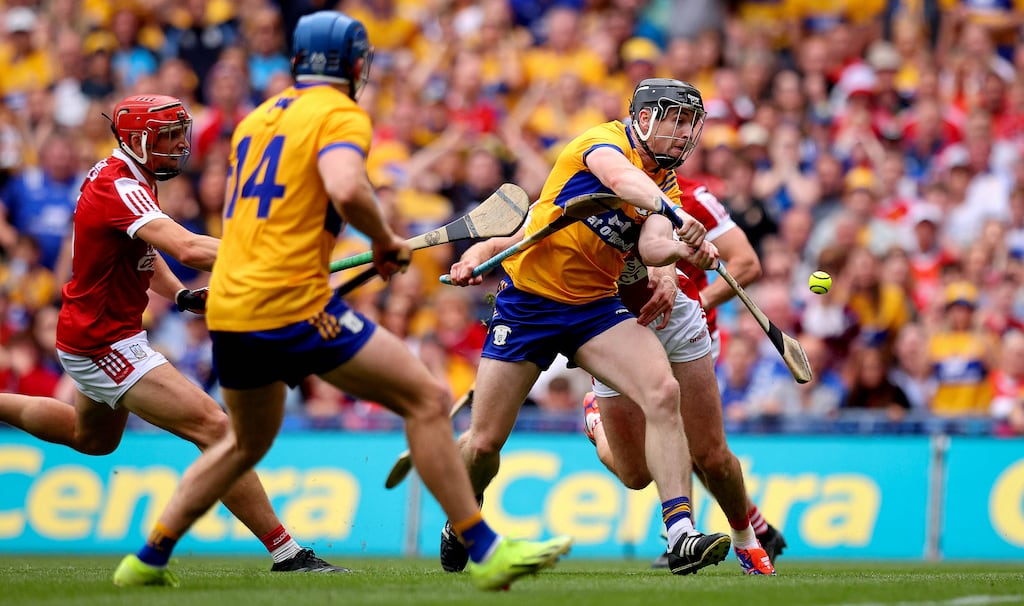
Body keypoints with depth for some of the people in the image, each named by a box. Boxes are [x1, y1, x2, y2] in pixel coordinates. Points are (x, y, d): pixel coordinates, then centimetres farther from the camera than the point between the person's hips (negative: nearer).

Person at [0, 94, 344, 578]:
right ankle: (285, 553, -21)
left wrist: (179, 294, -1)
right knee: (215, 429, -19)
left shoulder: (128, 178, 6)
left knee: (93, 439, 36)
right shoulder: (119, 188, -25)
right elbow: (187, 248, -40)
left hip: (92, 334, 11)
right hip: (105, 344, -11)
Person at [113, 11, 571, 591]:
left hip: (227, 306, 8)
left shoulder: (256, 119, 18)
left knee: (247, 444, 28)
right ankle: (485, 552, -9)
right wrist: (386, 242, -8)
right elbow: (346, 189, -24)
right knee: (428, 398, -4)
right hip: (294, 304, -8)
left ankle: (148, 559, 28)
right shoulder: (341, 115, -4)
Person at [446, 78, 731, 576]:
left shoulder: (666, 187, 8)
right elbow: (622, 180, -34)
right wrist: (673, 214, -51)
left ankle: (680, 535, -27)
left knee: (663, 391, -22)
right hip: (527, 303, -4)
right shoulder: (604, 141, -10)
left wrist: (676, 252, -34)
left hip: (596, 306, 4)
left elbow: (652, 246, -12)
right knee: (483, 443, 0)